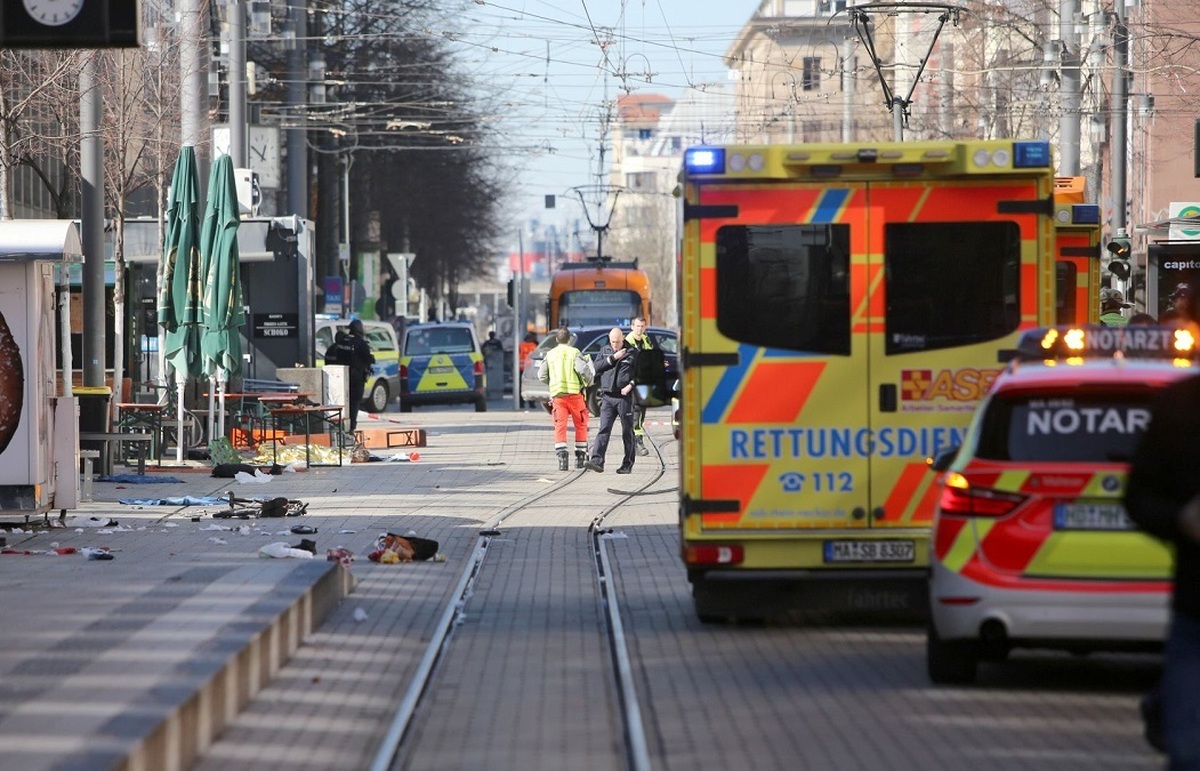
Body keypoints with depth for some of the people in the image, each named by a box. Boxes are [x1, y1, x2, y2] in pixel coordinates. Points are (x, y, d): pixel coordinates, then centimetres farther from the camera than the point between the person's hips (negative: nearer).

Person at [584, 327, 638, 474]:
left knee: (627, 431, 3)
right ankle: (597, 461, -15)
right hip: (607, 396, 2)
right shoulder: (604, 351, 13)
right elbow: (597, 367, 1)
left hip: (625, 397, -2)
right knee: (604, 429, -7)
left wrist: (630, 385, -13)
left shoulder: (632, 352, 3)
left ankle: (627, 464, 9)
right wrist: (613, 358, -6)